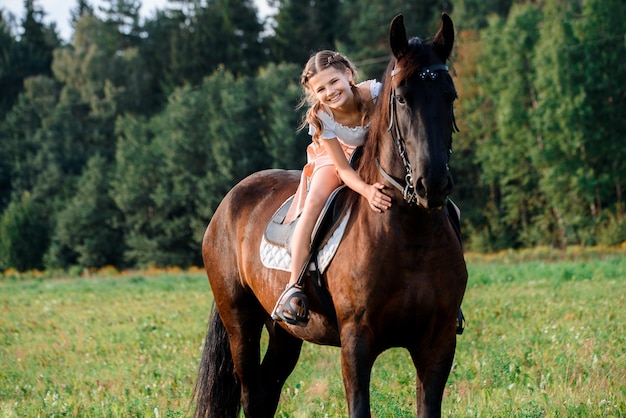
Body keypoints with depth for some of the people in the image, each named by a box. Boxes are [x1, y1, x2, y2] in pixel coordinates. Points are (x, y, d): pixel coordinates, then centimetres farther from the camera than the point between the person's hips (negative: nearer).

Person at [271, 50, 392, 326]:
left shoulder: (376, 94, -31)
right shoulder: (321, 118, -26)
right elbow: (344, 169, -26)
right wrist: (367, 190, -46)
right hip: (341, 158, 0)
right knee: (313, 203, -28)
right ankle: (294, 286, -24)